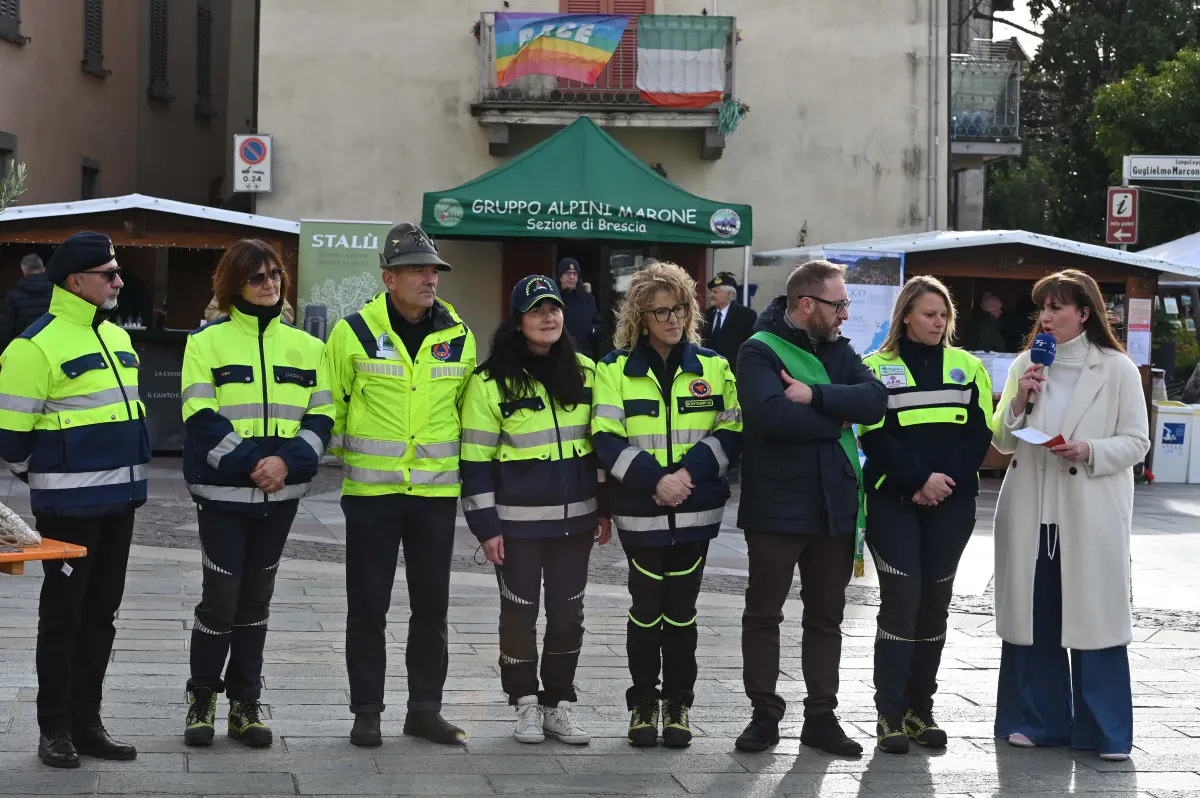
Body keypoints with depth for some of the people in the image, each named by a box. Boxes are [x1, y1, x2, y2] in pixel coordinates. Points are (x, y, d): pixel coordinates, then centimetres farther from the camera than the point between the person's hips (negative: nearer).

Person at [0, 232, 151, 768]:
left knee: (101, 613, 12)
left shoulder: (117, 337, 13)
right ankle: (55, 729, 9)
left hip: (119, 500, 8)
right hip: (68, 504, -8)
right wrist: (45, 478, 3)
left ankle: (87, 723, 20)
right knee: (63, 615, 1)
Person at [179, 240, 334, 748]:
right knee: (220, 598, -4)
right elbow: (202, 418, -9)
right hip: (222, 491, -3)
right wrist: (249, 464, -18)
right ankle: (202, 697, 13)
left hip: (280, 493, 4)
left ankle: (245, 703, 18)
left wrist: (287, 460, -13)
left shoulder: (305, 346, 9)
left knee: (256, 600, 10)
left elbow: (321, 416, 4)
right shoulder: (208, 342, -2)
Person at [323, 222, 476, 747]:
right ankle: (366, 712, 12)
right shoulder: (354, 333, -4)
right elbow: (329, 404, 5)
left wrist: (456, 462, 15)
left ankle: (425, 709, 17)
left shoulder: (458, 338, 6)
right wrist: (346, 453, 4)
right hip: (371, 490, -3)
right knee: (368, 606, 3)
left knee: (432, 605, 7)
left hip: (436, 492, 3)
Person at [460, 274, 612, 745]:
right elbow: (477, 459, -6)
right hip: (518, 520, -3)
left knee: (568, 613, 8)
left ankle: (558, 704, 19)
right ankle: (526, 703, 18)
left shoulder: (585, 374, 7)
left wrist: (605, 508, 12)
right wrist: (486, 525, -9)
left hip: (574, 517, 4)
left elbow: (601, 443, 15)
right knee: (520, 613, 4)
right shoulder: (491, 382, -6)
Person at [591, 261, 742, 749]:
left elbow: (732, 432, 2)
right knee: (646, 608, 2)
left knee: (682, 610, 5)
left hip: (696, 510, 1)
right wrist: (654, 479, -17)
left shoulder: (713, 366, 7)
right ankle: (643, 705, 15)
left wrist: (689, 471, -13)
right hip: (640, 511, -1)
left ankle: (678, 705, 16)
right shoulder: (617, 368, 0)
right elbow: (606, 439, -6)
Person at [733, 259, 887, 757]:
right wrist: (836, 420, -14)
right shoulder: (760, 352, -8)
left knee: (826, 616, 11)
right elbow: (772, 414, -26)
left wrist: (814, 396, -20)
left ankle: (821, 716, 20)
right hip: (776, 506, -5)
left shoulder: (839, 351, 10)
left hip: (834, 505, 5)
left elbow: (875, 400, -7)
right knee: (763, 614, 4)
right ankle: (765, 714, 15)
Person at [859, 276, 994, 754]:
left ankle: (920, 708, 13)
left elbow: (980, 432, 4)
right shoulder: (878, 368, 3)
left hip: (951, 503, 3)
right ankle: (890, 713, -5)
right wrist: (920, 479, -16)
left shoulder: (966, 367, 11)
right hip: (893, 501, -3)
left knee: (935, 602, 5)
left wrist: (947, 479, -11)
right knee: (901, 599, -9)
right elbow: (874, 435, -6)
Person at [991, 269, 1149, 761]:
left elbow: (1136, 442, -2)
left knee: (1095, 616, -3)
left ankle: (1105, 731, 5)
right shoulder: (1026, 365, 10)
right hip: (1031, 512, 4)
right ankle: (1036, 720, 18)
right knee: (1033, 615, 7)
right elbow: (1003, 442, 10)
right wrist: (1019, 400, -7)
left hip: (1091, 514, -4)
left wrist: (1089, 451, -18)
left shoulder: (1117, 369, -1)